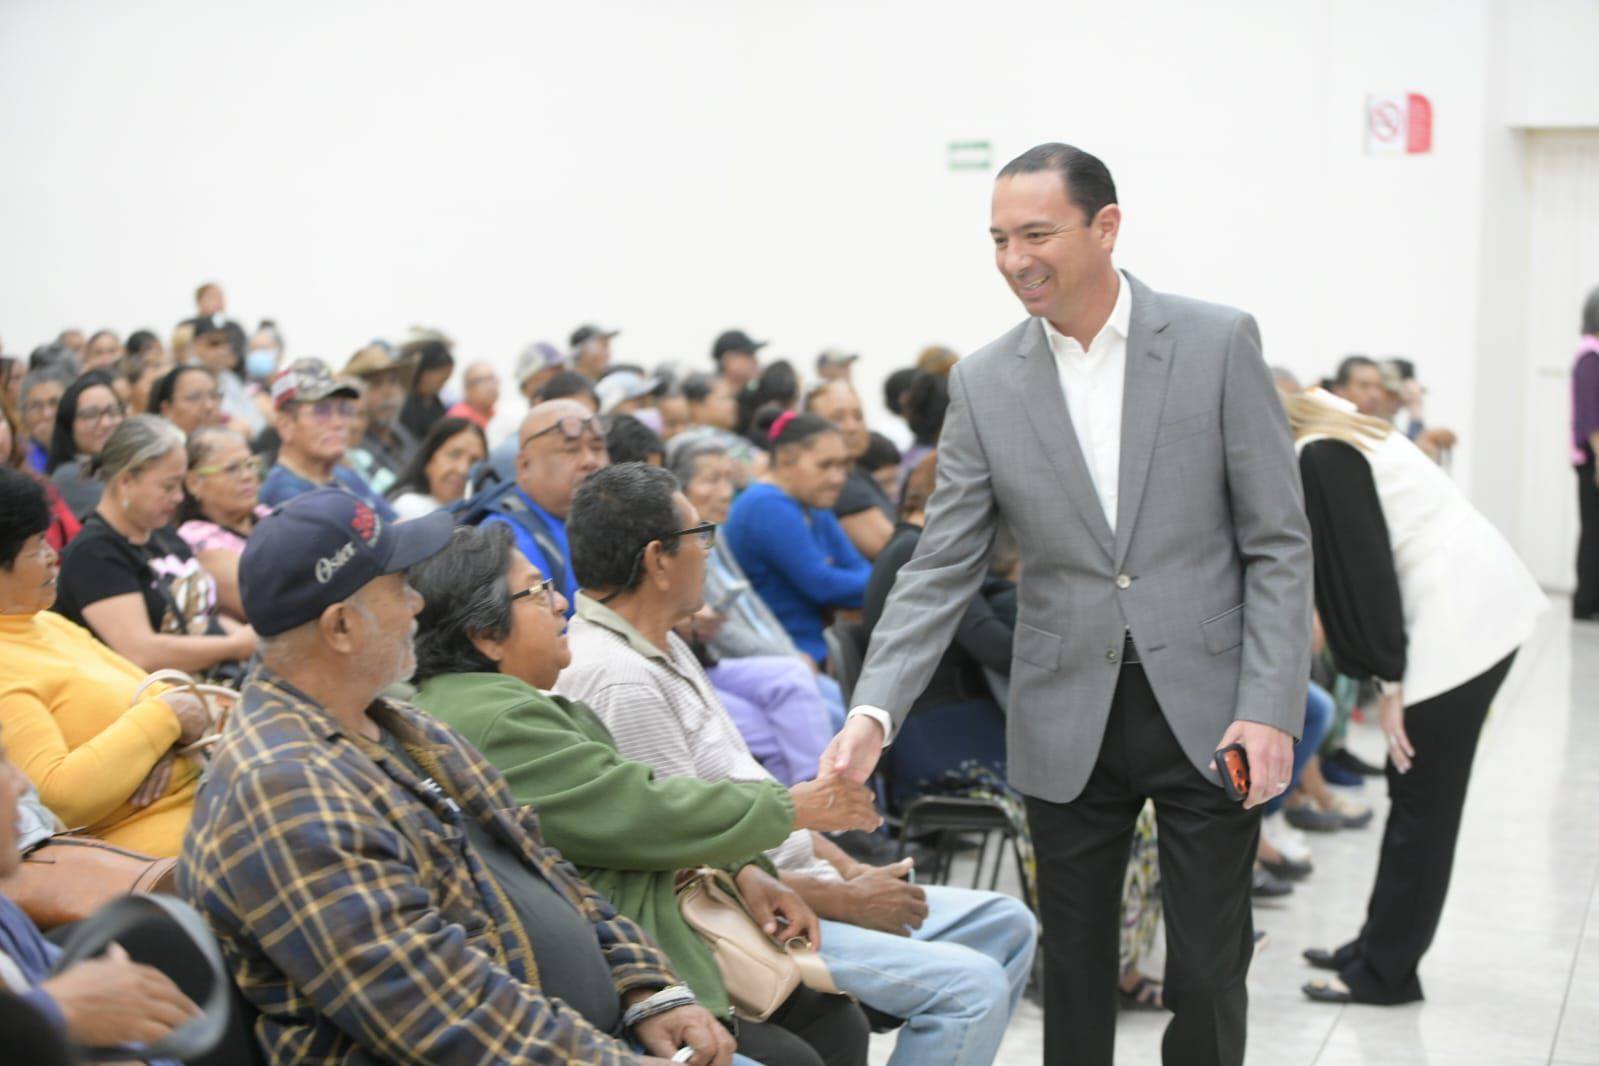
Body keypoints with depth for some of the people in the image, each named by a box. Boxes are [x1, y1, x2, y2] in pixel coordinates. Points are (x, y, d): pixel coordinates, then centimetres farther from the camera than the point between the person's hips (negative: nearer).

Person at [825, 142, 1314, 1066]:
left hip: (1207, 706, -2)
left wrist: (1271, 708, -13)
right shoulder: (985, 383, 1)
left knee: (1210, 973, 4)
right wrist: (874, 712, -13)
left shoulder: (1219, 342, -5)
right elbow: (942, 570, 0)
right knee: (1076, 969, 11)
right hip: (1069, 722, 2)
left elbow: (1279, 541, -4)